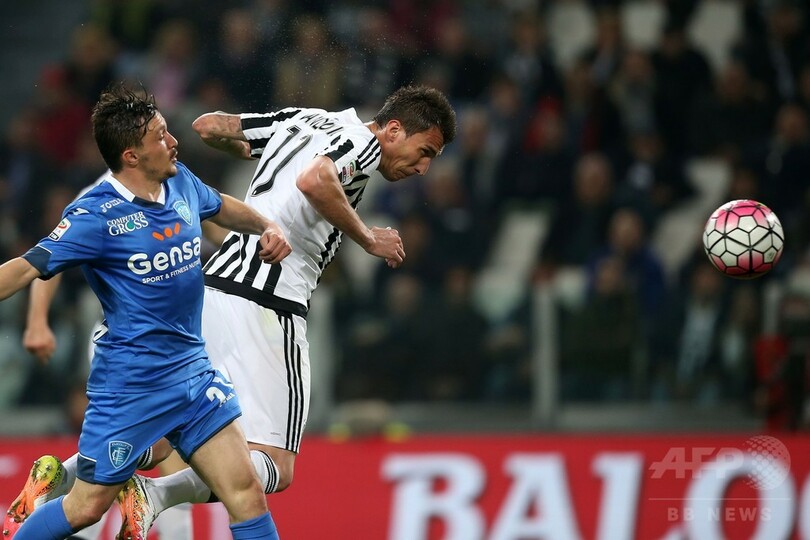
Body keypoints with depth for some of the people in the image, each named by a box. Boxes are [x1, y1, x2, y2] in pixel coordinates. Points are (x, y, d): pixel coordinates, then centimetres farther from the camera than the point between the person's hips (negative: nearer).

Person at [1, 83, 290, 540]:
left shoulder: (181, 182, 4)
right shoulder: (96, 215, -16)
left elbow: (223, 208, 27)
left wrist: (268, 227, 10)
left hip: (193, 371, 6)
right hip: (129, 383, -6)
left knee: (246, 493, -4)